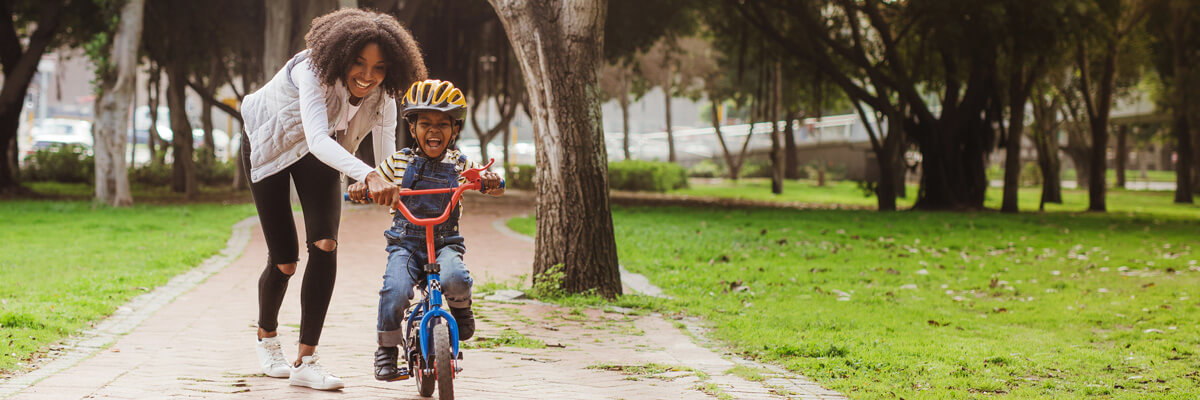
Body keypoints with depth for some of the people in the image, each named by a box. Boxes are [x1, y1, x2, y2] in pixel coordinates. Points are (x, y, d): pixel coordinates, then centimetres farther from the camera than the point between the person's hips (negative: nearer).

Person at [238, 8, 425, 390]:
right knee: (284, 261, -4)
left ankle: (305, 361, -11)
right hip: (269, 146, -4)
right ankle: (266, 337, 29)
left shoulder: (381, 94, -22)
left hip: (319, 153, 4)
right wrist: (368, 176, -68)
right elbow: (316, 138, -54)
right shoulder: (313, 72, -39)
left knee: (325, 243, -18)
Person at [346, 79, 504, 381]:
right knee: (395, 291, -26)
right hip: (405, 243, 0)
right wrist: (359, 188, -13)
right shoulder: (400, 162, 6)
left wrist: (490, 180, -25)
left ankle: (461, 310, 5)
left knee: (455, 279, -32)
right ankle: (387, 349, -3)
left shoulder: (460, 165, 4)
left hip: (445, 243, 0)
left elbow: (495, 188, 0)